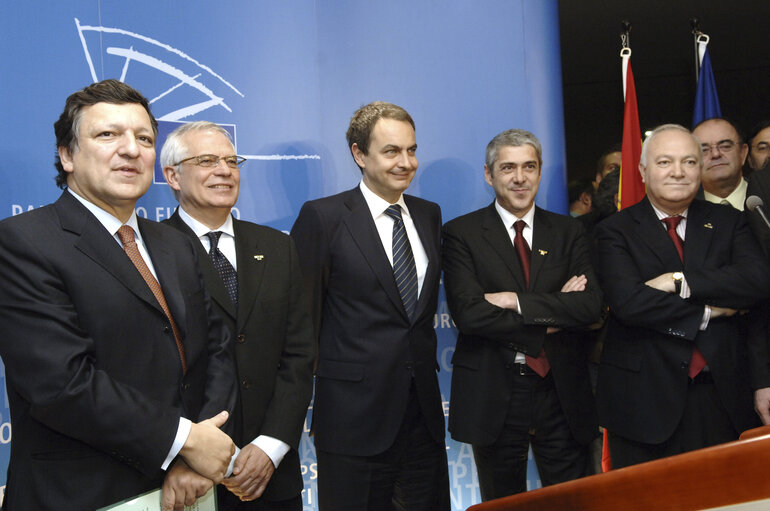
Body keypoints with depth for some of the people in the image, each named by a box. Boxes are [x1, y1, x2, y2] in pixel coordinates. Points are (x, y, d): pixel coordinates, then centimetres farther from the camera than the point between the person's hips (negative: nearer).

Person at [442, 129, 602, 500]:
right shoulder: (461, 233, -3)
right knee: (502, 502, 14)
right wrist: (551, 314, -11)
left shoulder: (568, 232, 6)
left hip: (560, 390, 2)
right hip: (493, 395, -2)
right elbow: (468, 312, -15)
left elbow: (590, 305, -7)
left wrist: (517, 301, -16)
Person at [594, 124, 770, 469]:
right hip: (645, 400, -2)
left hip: (721, 396, 3)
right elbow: (627, 301, -16)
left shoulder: (728, 223, 10)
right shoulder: (616, 231, -1)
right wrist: (707, 313, -10)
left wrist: (681, 282, -16)